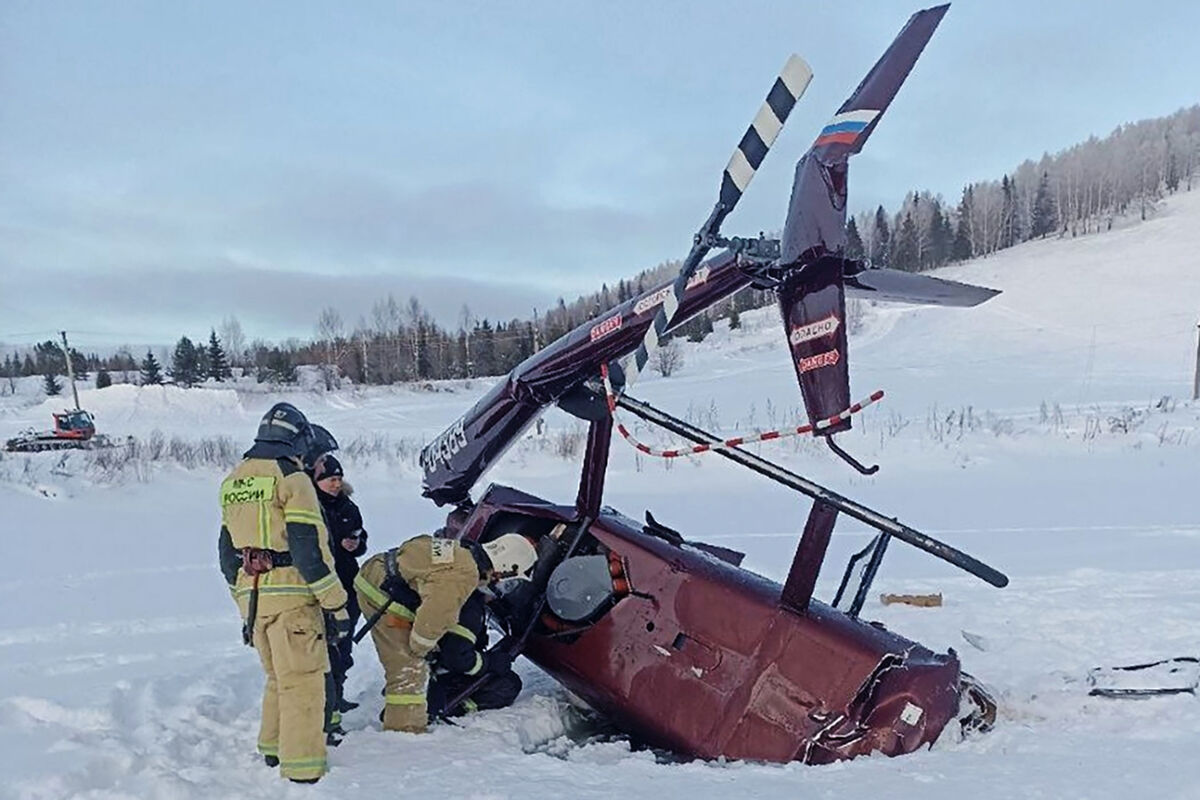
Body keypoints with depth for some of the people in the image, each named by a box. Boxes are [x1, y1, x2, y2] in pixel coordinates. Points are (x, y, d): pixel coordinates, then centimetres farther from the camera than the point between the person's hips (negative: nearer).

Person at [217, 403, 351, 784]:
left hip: (250, 596, 8)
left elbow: (227, 552, 19)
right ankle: (302, 768, -1)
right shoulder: (291, 478, -10)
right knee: (303, 680, -2)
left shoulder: (233, 482, 15)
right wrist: (337, 605, -12)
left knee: (278, 677, 22)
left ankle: (273, 747, 32)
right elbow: (309, 548, -16)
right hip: (290, 595, -7)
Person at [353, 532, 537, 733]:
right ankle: (406, 729, 1)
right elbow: (437, 616, -24)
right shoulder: (463, 576, -24)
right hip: (383, 596, -10)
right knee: (409, 669, -6)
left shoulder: (462, 551, 6)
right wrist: (419, 647, -7)